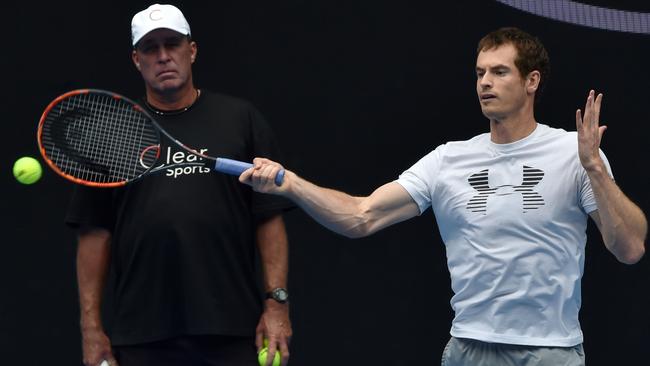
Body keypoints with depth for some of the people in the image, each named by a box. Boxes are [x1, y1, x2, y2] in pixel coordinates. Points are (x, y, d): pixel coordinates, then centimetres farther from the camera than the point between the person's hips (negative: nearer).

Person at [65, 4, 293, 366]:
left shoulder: (241, 119, 6)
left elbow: (270, 219, 4)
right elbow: (95, 233, 6)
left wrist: (276, 301, -5)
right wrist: (92, 327, 1)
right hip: (141, 336, 1)